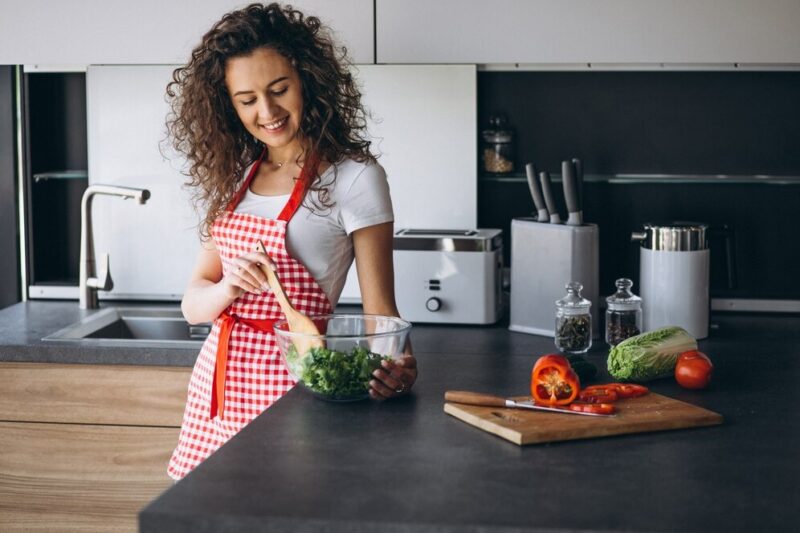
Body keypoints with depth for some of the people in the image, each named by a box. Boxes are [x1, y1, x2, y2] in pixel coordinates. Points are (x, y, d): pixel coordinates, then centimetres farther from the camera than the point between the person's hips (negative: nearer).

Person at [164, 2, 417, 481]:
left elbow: (379, 308, -11)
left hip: (290, 381, -5)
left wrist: (399, 364, -31)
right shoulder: (235, 178, 8)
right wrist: (231, 289, -16)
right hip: (217, 383, 5)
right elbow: (194, 305, 6)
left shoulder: (353, 177, -8)